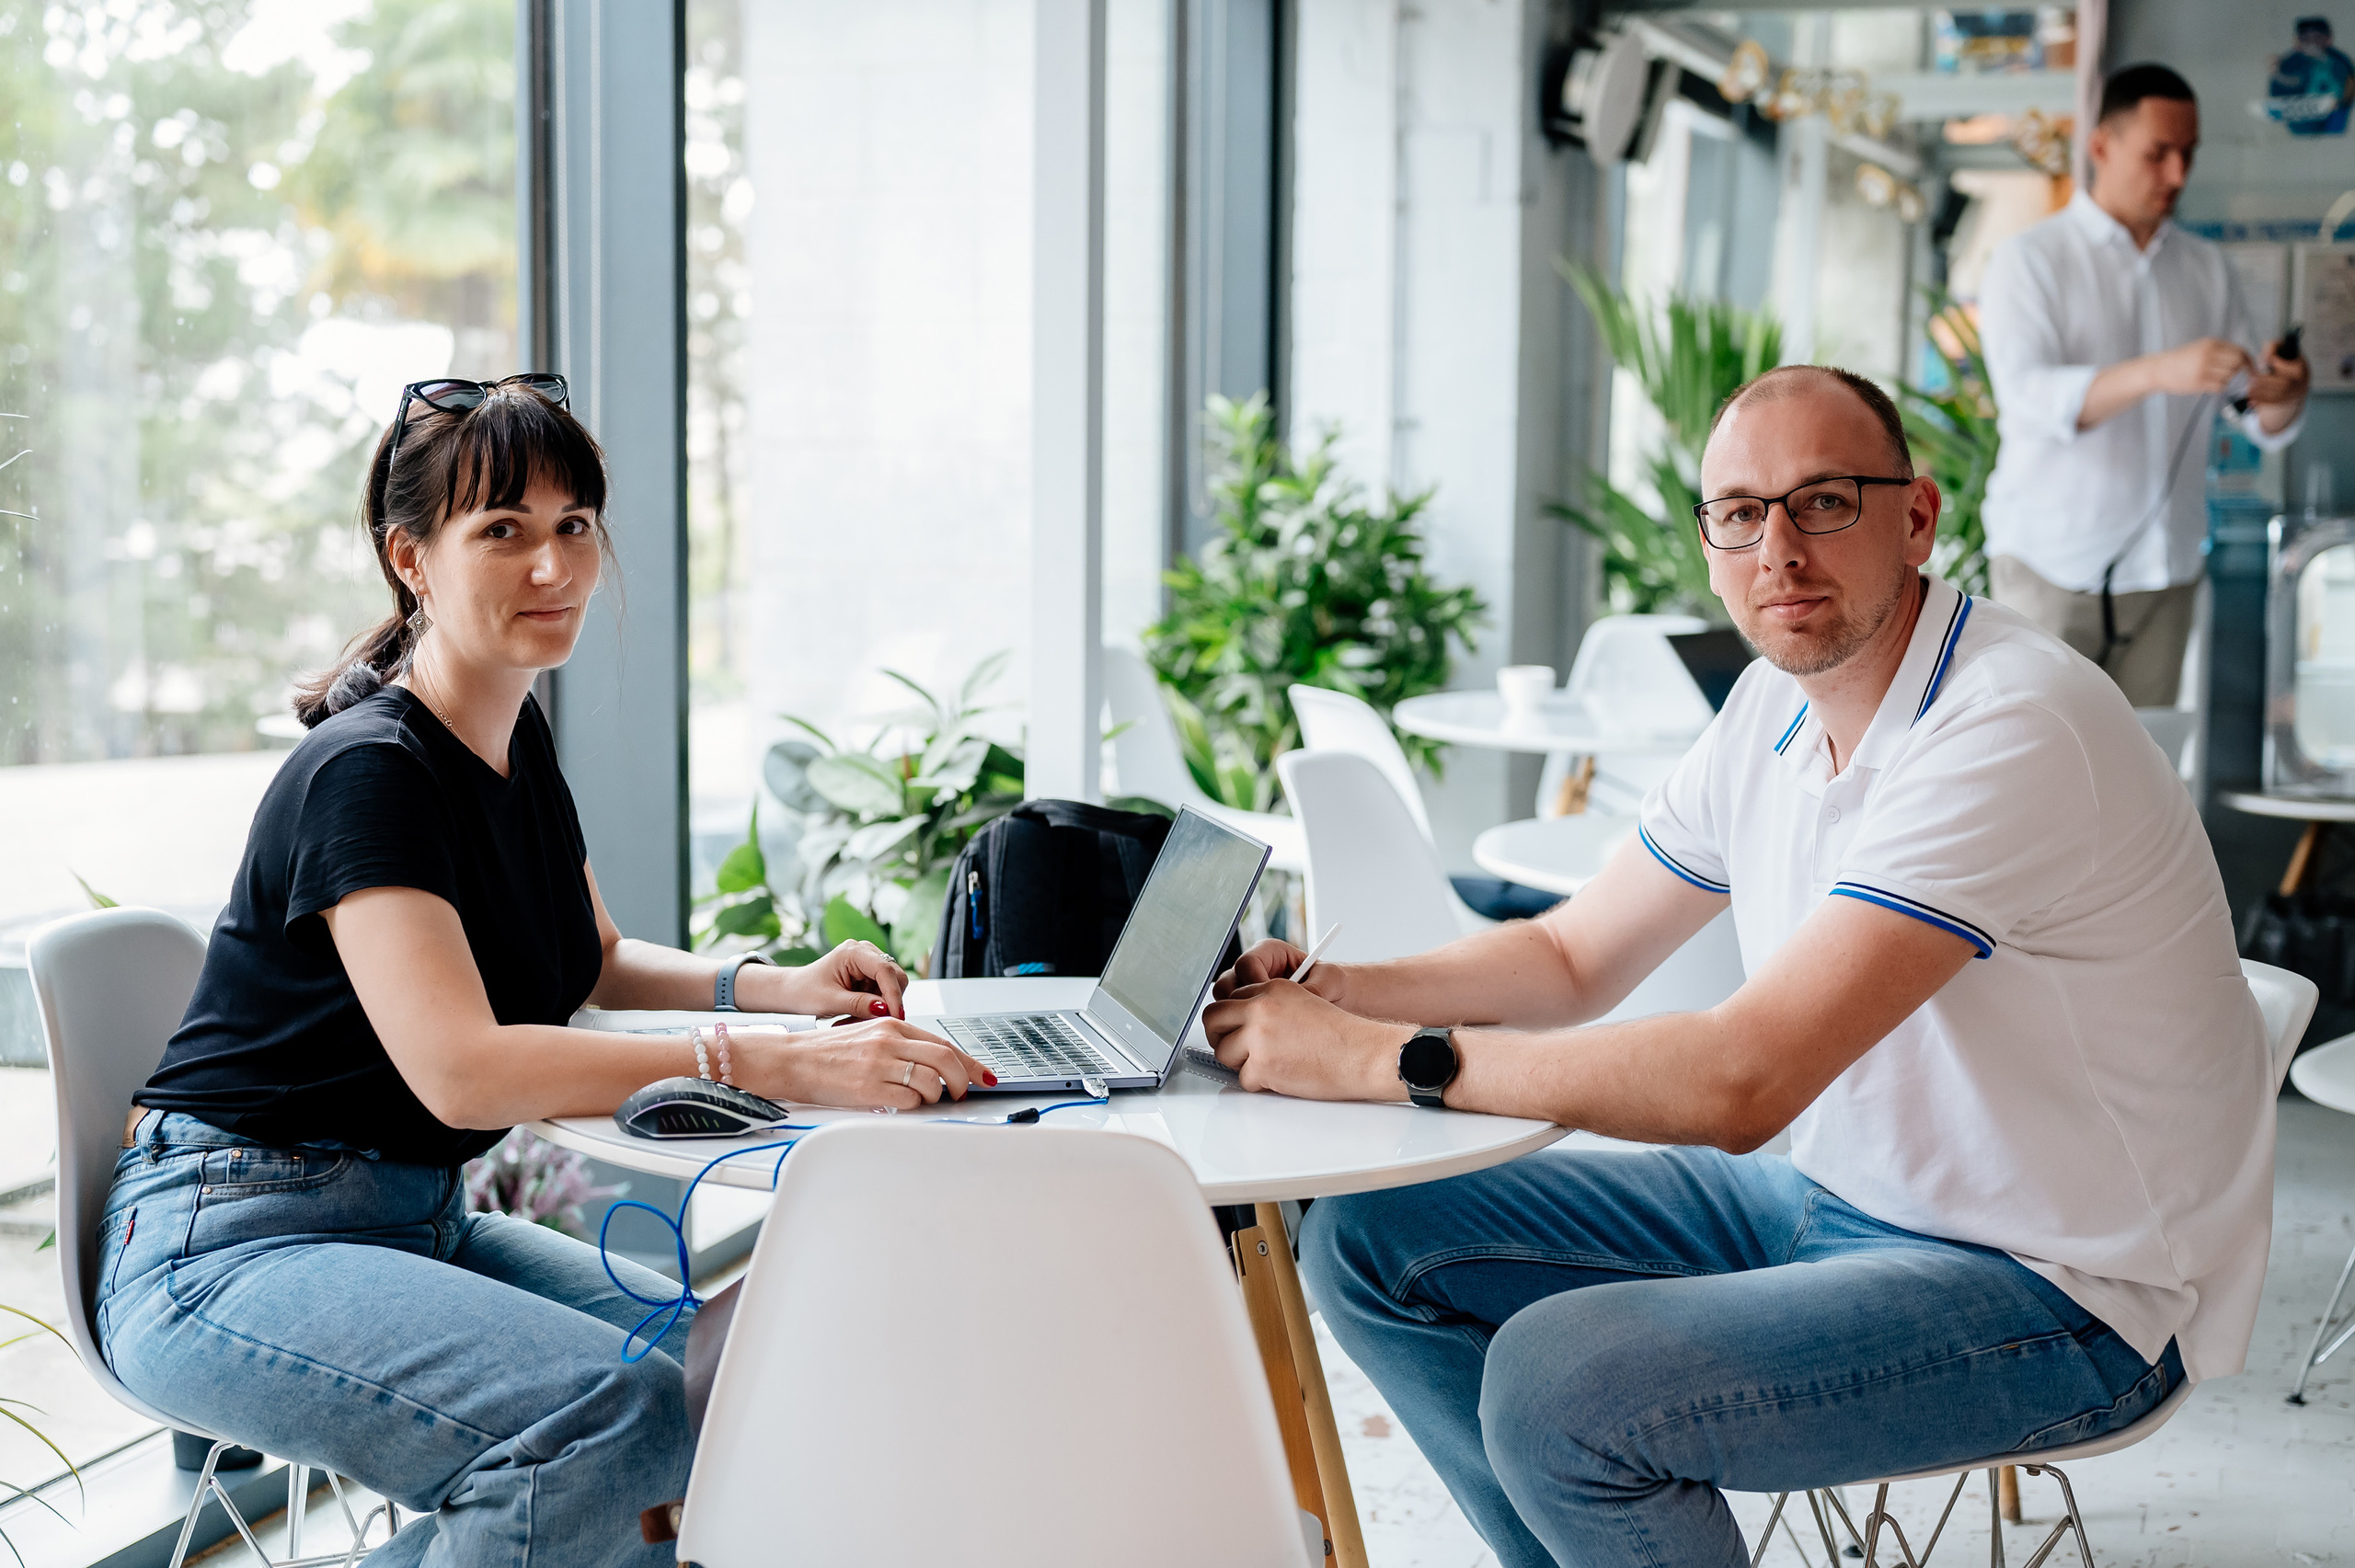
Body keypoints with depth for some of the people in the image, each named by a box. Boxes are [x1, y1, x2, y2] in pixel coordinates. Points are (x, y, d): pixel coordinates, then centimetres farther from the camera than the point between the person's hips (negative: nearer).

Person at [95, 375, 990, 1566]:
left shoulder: (515, 736, 10)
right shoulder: (368, 770, -18)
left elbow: (593, 962, 24)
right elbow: (459, 1068, -31)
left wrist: (772, 986, 4)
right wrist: (776, 1067, -38)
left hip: (415, 1220, 9)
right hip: (226, 1254, -9)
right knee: (614, 1416, -29)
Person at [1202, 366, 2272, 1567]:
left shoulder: (2011, 733, -26)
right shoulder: (1776, 709, 3)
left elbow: (1742, 1082, -32)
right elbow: (1573, 957, 11)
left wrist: (1381, 1059, -27)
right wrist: (1335, 991, -8)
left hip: (2060, 1285, -8)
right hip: (1833, 1191, 9)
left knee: (1559, 1385, -28)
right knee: (1371, 1238, 2)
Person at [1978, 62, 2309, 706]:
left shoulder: (2207, 269, 13)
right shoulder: (2029, 260, -2)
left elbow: (2265, 426, 10)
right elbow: (2029, 397, -19)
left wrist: (2282, 396, -15)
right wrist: (2158, 371, -33)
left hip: (2163, 568, 4)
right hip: (2052, 564, -4)